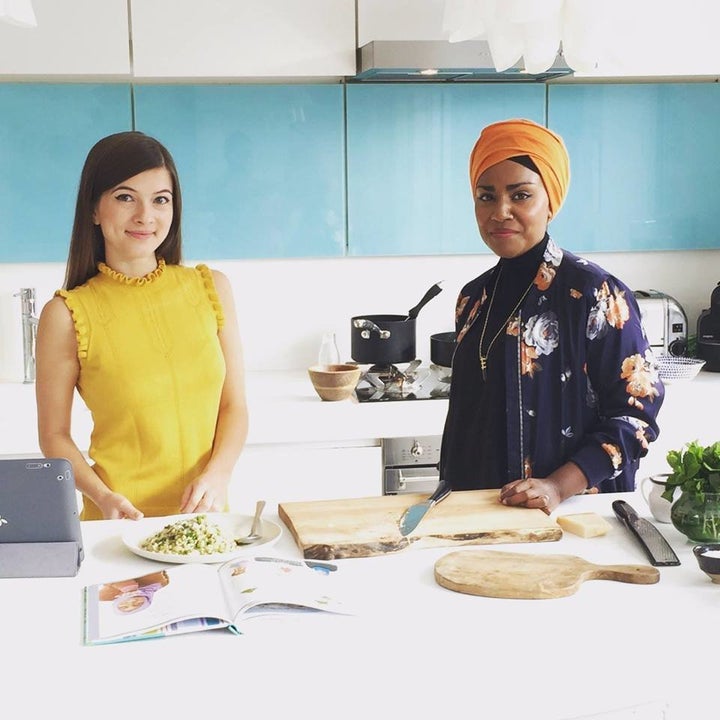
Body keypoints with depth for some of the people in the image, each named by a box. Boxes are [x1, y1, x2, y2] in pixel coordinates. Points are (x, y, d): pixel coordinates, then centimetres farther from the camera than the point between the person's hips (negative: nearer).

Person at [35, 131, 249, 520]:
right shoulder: (67, 315, -3)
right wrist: (103, 497, -14)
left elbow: (234, 406, 8)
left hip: (206, 516, 3)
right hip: (121, 522, -2)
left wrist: (216, 474, -8)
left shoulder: (212, 288, 6)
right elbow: (54, 435, 2)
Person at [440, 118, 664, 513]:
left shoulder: (597, 294, -10)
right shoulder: (475, 299, 8)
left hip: (576, 508, -4)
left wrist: (558, 486, -19)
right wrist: (450, 486, 7)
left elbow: (637, 410, -11)